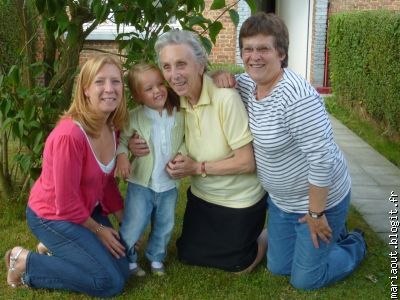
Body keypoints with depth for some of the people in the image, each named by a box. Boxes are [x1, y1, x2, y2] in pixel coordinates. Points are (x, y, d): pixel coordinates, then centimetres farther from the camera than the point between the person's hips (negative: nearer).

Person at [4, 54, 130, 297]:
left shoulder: (112, 128, -6)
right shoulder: (70, 135, -32)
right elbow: (66, 203, -24)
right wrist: (98, 229, -9)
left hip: (87, 209, 8)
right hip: (52, 216, -8)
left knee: (122, 269, 9)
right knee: (110, 282, -9)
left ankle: (55, 249, 23)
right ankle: (25, 263, 2)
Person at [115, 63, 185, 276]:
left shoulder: (179, 114, -5)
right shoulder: (134, 117, -11)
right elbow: (121, 139, -1)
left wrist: (181, 154, -13)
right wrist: (121, 156, -20)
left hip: (169, 185, 3)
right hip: (141, 183, -3)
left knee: (164, 227, 18)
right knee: (133, 226, 4)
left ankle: (156, 257, 42)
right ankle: (128, 259, 30)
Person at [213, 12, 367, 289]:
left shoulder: (297, 97, -31)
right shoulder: (247, 83, -6)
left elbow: (321, 157, -30)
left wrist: (315, 214, -21)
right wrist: (220, 77, -11)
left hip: (319, 198, -8)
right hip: (281, 200, 8)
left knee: (304, 279, 8)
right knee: (278, 268, 21)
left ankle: (355, 244, 33)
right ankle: (330, 232, 41)